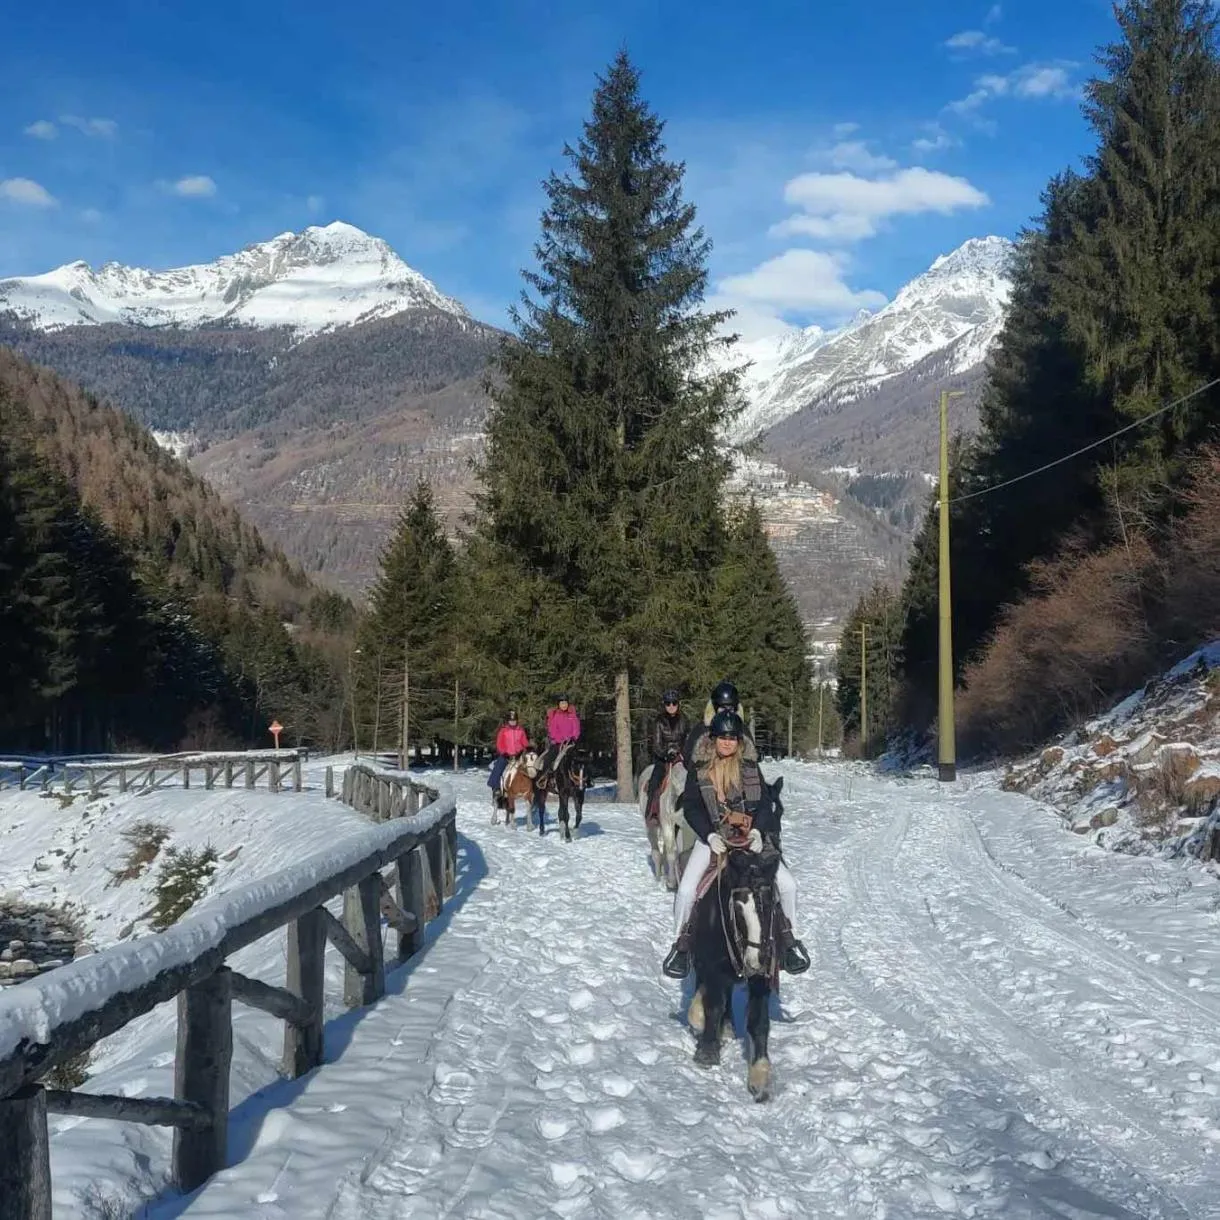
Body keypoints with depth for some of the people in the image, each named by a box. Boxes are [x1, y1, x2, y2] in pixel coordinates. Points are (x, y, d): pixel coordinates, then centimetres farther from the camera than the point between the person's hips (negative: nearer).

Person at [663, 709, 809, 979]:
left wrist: (757, 830, -20)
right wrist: (710, 835, -18)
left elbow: (764, 801, -2)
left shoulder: (749, 765, 0)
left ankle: (787, 937, 13)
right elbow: (691, 807, -5)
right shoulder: (699, 768, -3)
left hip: (750, 836, 1)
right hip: (712, 837, -1)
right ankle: (682, 943, 4)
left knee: (788, 884, -10)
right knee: (686, 890, -19)